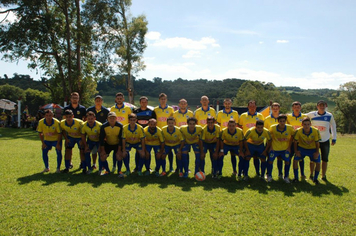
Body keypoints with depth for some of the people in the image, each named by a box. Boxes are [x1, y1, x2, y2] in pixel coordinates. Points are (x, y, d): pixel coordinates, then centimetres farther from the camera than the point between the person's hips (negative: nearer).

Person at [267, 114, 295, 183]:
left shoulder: (290, 128, -15)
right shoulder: (273, 128, -17)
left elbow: (292, 136, 2)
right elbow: (269, 137, 0)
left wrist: (289, 147, -1)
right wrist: (271, 146, -3)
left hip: (285, 148, 1)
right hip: (274, 148, 0)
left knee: (287, 161, -6)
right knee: (270, 161, -1)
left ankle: (286, 177, 13)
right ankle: (269, 176, 19)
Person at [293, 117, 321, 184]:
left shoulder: (315, 131, -26)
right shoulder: (298, 131, -26)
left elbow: (317, 142, -11)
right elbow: (295, 142, -10)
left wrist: (317, 152, -13)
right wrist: (296, 151, -13)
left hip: (313, 149, 0)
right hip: (302, 148, 0)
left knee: (318, 163, -10)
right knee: (295, 160, -13)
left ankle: (315, 179, 13)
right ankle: (296, 178, 4)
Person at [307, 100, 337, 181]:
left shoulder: (329, 116, -3)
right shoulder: (312, 114, -5)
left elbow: (333, 127, 7)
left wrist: (334, 138, 6)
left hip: (325, 141, 1)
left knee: (325, 159, 6)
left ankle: (323, 176, 18)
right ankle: (311, 175, 20)